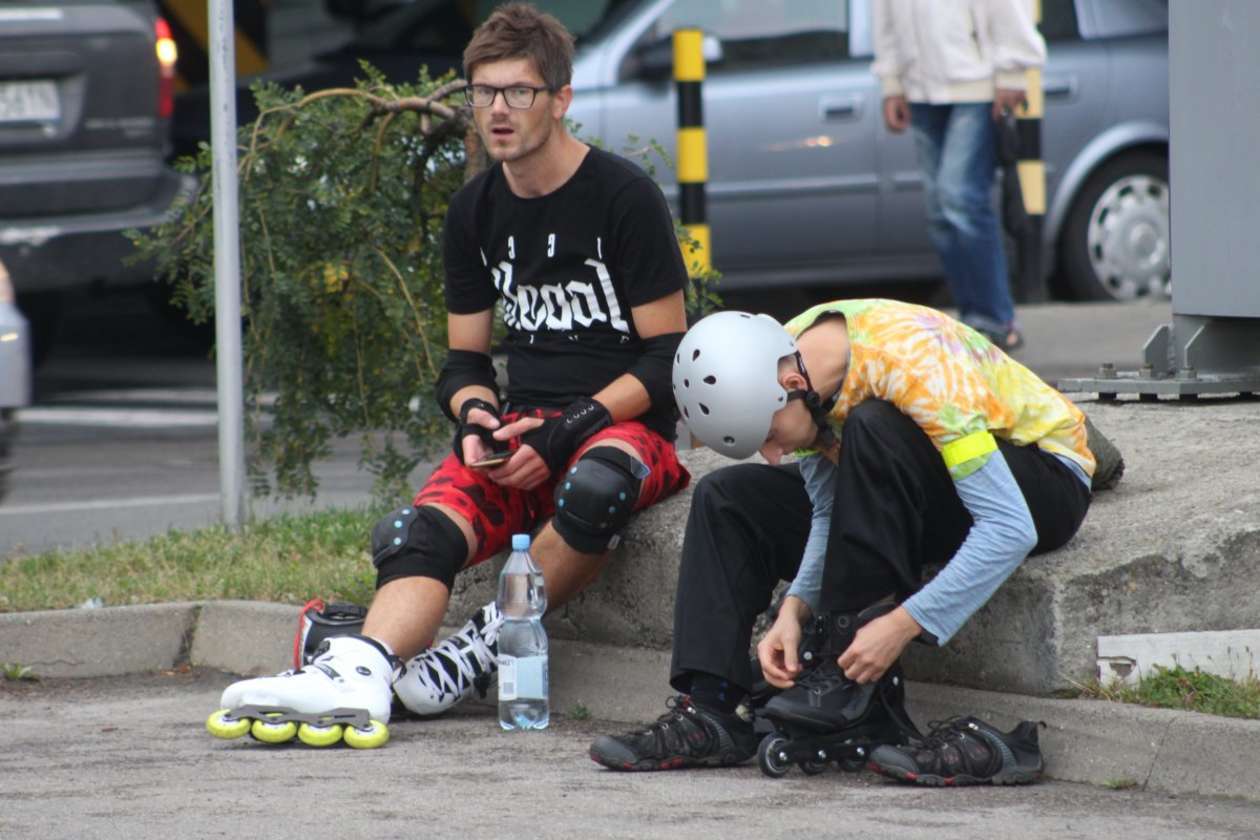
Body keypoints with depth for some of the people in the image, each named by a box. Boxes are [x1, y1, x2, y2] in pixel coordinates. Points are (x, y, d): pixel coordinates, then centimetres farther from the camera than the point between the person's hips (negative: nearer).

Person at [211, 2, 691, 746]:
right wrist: (477, 420, -6)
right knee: (423, 528, -24)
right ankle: (357, 676, -48)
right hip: (522, 427, 5)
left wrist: (567, 430, -17)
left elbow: (666, 356, -7)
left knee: (593, 488, -41)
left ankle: (489, 642, -24)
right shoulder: (476, 212, 12)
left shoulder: (623, 197, -6)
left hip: (626, 421, -5)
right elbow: (465, 361, 18)